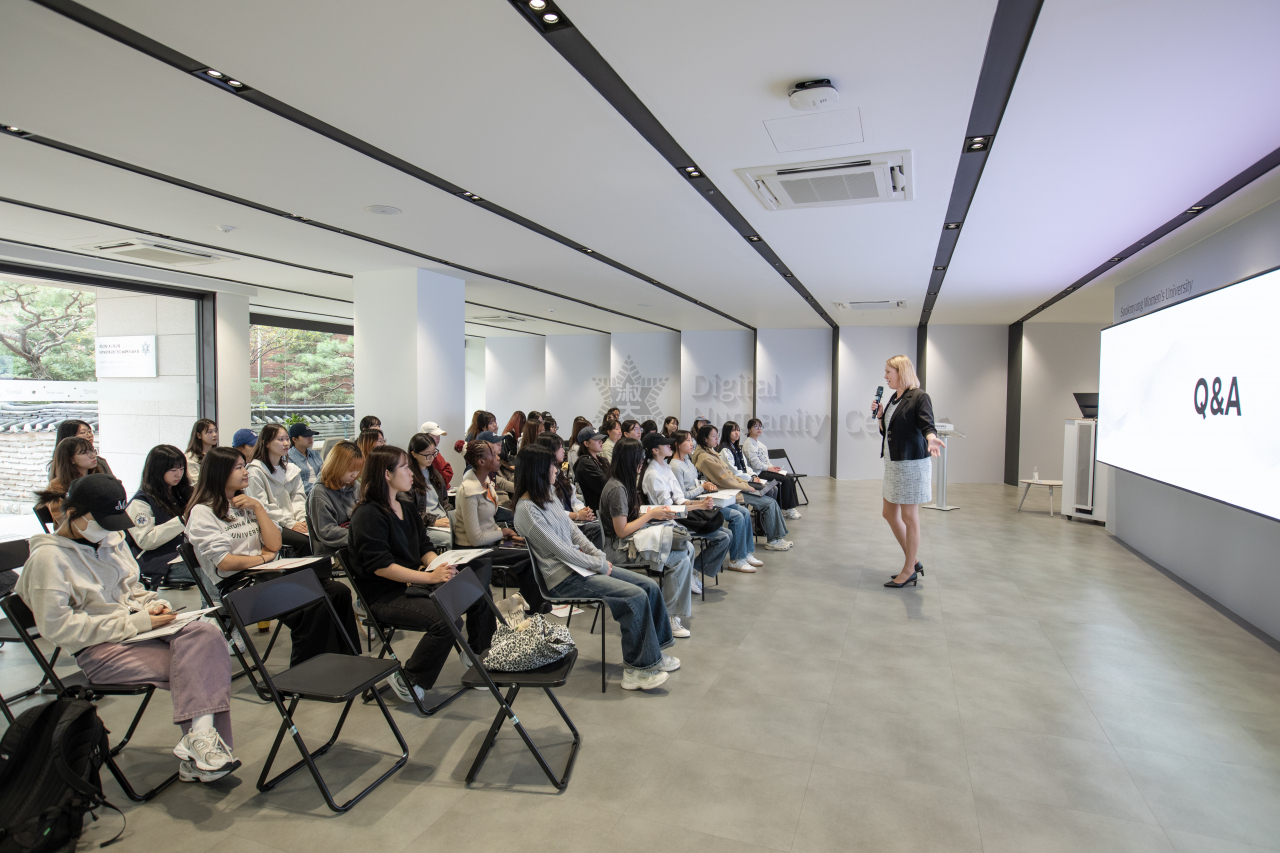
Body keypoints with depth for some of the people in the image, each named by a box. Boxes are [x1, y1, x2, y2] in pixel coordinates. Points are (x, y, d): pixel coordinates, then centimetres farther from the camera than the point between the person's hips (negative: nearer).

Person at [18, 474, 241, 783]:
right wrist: (134, 623, -19)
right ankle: (198, 746, -16)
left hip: (138, 627, 6)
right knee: (195, 669, -27)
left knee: (206, 634, -26)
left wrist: (155, 605, 1)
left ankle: (200, 740, -29)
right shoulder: (48, 558, -7)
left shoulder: (112, 540, 15)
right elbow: (56, 627, -14)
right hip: (100, 649, -6)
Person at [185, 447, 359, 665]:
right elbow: (225, 563, -11)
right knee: (314, 605, -30)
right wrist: (263, 557, 2)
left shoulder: (246, 504, 19)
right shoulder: (202, 512, -1)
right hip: (236, 583, -6)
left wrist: (258, 507, 1)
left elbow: (274, 545, 7)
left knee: (339, 592, -19)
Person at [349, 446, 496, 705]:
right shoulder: (368, 514, -15)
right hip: (384, 595, -9)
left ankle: (480, 655, 14)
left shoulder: (407, 506, 13)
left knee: (478, 591, -3)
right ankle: (408, 680, -7)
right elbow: (380, 566, -23)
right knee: (445, 620, -29)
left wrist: (441, 566, -7)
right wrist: (430, 577, -26)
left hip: (414, 582, 9)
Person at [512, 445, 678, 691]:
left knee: (650, 587, 0)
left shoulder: (547, 498, 11)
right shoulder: (527, 510, -17)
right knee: (635, 596, -21)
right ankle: (636, 669, -9)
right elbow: (560, 550, -18)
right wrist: (599, 564, -10)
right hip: (564, 578, -9)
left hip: (581, 564, 9)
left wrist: (600, 556, 3)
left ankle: (654, 651, 14)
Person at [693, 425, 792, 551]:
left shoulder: (710, 452, 15)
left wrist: (745, 482, 6)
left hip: (733, 486, 10)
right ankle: (773, 541, 2)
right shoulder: (704, 458, -17)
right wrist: (746, 487, -12)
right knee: (769, 503, -12)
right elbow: (723, 479, -19)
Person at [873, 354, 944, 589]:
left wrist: (931, 438, -45)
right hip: (893, 462, 9)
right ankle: (913, 563, 26)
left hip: (912, 463, -9)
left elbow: (927, 425, -24)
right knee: (889, 513, 13)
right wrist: (879, 415, 1)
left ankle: (909, 570, 12)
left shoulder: (919, 397, -12)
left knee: (909, 517, 0)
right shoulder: (894, 398, 13)